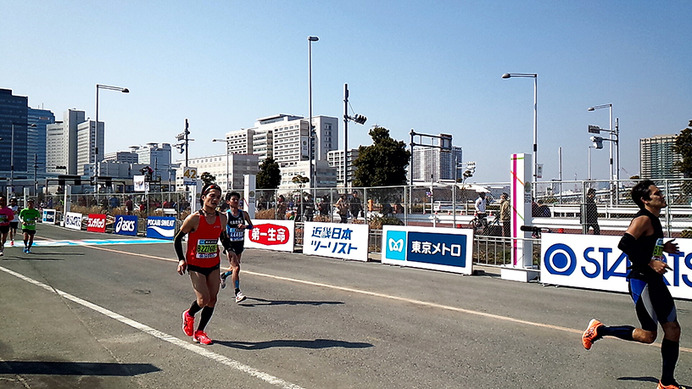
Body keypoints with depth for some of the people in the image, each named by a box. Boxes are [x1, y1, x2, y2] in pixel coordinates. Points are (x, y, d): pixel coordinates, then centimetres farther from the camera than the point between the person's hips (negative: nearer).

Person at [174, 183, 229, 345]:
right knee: (203, 300, -11)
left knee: (212, 300, 3)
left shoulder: (222, 218, -1)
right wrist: (181, 259, -13)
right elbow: (178, 238, -5)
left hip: (214, 265, 5)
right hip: (195, 265, -5)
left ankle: (199, 332, 21)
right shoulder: (194, 218, -15)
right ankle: (189, 315, 24)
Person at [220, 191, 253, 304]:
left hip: (240, 244, 5)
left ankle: (223, 276, 52)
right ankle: (237, 293, -11)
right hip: (230, 244, -5)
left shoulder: (244, 214, 3)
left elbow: (251, 225, 10)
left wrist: (244, 226, -11)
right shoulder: (225, 215, -8)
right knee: (236, 267, -15)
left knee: (234, 267, 19)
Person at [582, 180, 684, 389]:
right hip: (641, 280, -10)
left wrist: (662, 248, 15)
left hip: (655, 281, 10)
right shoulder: (643, 219, -15)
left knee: (673, 329, 8)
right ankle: (598, 330, 12)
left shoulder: (653, 220, 15)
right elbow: (624, 244, -29)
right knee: (648, 335, -4)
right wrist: (650, 264, -27)